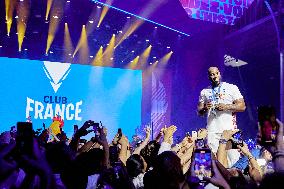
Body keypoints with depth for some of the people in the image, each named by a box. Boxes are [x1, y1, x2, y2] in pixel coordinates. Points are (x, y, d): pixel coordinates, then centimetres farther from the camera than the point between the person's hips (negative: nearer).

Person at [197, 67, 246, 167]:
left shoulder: (232, 88, 7)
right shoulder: (204, 92, 14)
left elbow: (242, 106, 0)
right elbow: (199, 112, 14)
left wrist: (226, 107, -13)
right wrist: (205, 108, -8)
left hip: (229, 129, -2)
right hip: (212, 131, 2)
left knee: (233, 158, -8)